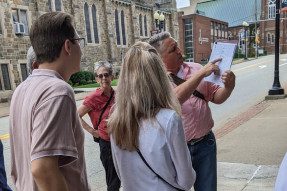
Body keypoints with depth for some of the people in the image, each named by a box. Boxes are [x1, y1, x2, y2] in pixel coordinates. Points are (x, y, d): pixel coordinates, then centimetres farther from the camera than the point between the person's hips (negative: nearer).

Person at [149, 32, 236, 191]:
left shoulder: (195, 68, 3)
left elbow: (216, 97, 7)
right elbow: (175, 97, -30)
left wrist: (228, 87, -14)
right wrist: (202, 73, -26)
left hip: (204, 144, 4)